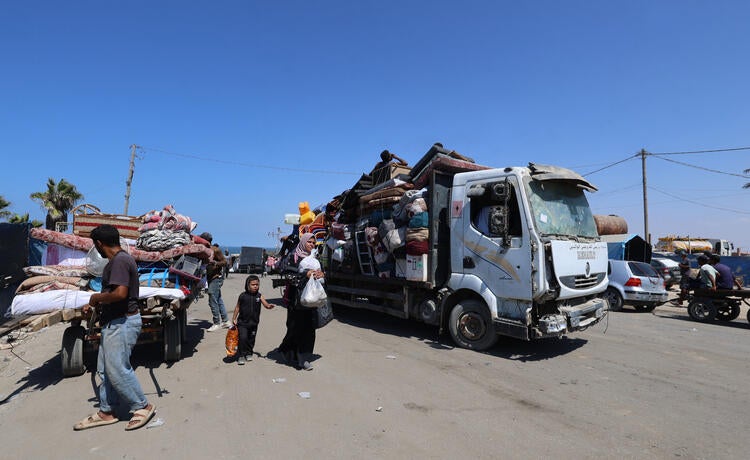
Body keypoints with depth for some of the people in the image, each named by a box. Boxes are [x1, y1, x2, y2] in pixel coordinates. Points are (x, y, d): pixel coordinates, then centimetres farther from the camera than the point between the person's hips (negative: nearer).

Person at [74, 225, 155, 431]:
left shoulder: (119, 261, -19)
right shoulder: (119, 259, 15)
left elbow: (120, 293, -28)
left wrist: (97, 297, -12)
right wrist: (95, 305, 21)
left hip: (122, 323, -11)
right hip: (114, 322, 11)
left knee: (117, 369, -5)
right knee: (105, 369, 16)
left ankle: (143, 407, 8)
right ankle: (106, 412, 28)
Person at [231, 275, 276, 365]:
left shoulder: (259, 296, -3)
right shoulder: (243, 296, -7)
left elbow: (266, 304, -9)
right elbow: (237, 307, 3)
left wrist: (269, 306, -33)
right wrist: (234, 318, 3)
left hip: (254, 323, 3)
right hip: (242, 322, -2)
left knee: (251, 339, 13)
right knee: (243, 338, -11)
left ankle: (249, 353, 33)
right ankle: (241, 356, 3)